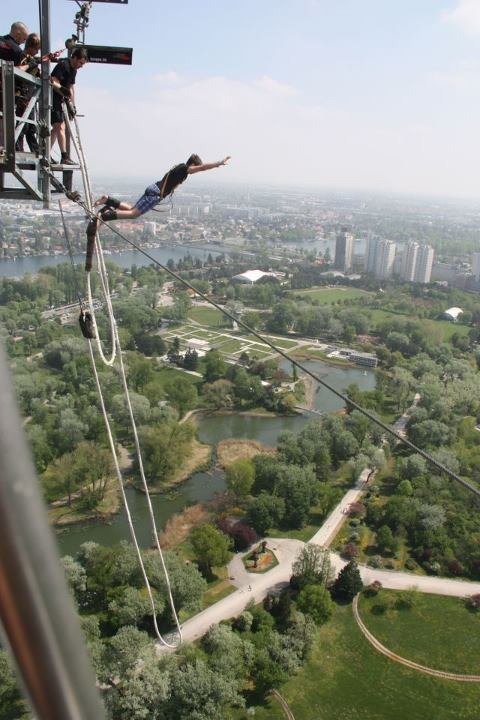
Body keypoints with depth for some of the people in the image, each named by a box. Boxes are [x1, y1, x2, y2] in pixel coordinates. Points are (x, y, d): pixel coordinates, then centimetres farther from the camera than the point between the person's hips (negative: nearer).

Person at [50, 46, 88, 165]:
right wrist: (64, 92, -35)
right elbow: (54, 83, -22)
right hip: (51, 99, -10)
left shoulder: (73, 70, 14)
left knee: (57, 128, 12)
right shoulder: (63, 65, -14)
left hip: (58, 101, 10)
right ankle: (64, 156, -18)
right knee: (60, 126, -15)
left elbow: (71, 88, 21)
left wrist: (72, 105, 17)